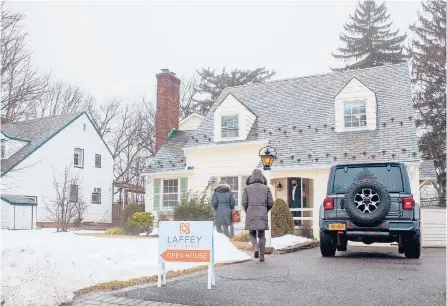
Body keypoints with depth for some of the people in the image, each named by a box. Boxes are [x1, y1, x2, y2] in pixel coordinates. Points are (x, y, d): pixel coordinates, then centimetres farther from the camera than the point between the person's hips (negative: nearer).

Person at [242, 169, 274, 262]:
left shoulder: (247, 188, 2)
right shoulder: (266, 188, 5)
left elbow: (244, 203, -1)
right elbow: (270, 203, 2)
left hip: (251, 214, -1)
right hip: (263, 214, 1)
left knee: (252, 233, 14)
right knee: (262, 235, 10)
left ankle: (255, 247, -12)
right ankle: (262, 255, 6)